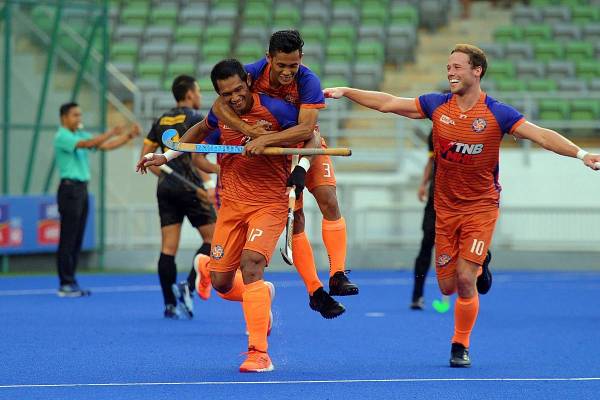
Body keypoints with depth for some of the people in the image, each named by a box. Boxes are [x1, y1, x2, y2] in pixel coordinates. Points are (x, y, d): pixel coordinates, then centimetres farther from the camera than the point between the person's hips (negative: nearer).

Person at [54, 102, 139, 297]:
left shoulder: (81, 134, 17)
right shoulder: (62, 136, -10)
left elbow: (106, 146, 12)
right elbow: (87, 144, -25)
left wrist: (129, 136, 1)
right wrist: (111, 133, -29)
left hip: (81, 189, 9)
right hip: (70, 188, -9)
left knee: (77, 240, 9)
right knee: (67, 240, -7)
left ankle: (71, 282, 12)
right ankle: (65, 285, -6)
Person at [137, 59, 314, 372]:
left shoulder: (275, 109, -15)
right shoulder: (220, 113, 1)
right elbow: (200, 131, 24)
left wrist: (302, 168, -18)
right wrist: (166, 156, 21)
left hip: (269, 203, -5)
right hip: (231, 203, 5)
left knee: (250, 264, -26)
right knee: (222, 283, 2)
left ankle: (259, 353, -24)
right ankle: (261, 294, 38)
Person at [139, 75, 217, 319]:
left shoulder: (162, 121, 14)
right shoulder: (195, 118, -5)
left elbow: (145, 156, 13)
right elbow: (196, 155, -19)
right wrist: (208, 183, -17)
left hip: (166, 188, 6)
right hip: (189, 187, -6)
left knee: (168, 248, 2)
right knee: (212, 238, 5)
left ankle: (170, 304, 1)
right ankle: (189, 286, -9)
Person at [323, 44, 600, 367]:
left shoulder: (497, 114, -12)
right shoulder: (437, 105, -2)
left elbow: (541, 135, -18)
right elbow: (387, 103, 4)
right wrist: (345, 92, 1)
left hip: (481, 208, -3)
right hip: (445, 209, 3)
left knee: (465, 280, -12)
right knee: (447, 286, 5)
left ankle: (460, 346, 8)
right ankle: (478, 271, 40)